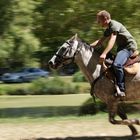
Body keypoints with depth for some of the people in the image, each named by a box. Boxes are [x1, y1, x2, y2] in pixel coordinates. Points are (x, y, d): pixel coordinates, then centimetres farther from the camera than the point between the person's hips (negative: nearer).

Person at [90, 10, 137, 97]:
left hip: (129, 46, -11)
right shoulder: (108, 29, 15)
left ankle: (121, 90, -30)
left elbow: (112, 40, -29)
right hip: (122, 47, 11)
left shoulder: (114, 25, -16)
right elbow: (100, 41, 22)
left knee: (117, 65, -31)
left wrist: (104, 54, -39)